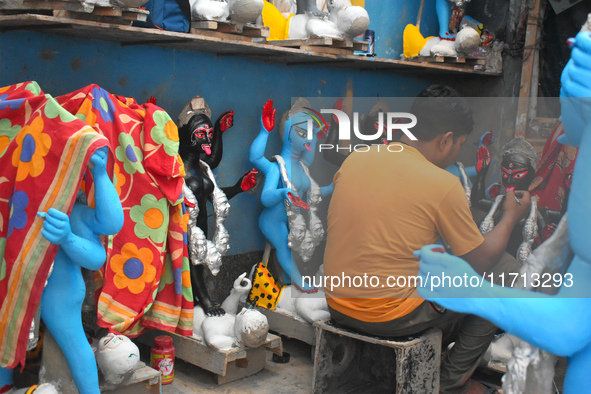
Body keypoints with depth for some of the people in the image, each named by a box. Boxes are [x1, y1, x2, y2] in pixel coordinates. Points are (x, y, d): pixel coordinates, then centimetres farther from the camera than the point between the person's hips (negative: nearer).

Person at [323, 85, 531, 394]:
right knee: (505, 272, 8)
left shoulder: (354, 159, 1)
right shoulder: (443, 185, -16)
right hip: (391, 317, -7)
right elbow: (481, 261, -5)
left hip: (337, 307, 7)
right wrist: (511, 216, 12)